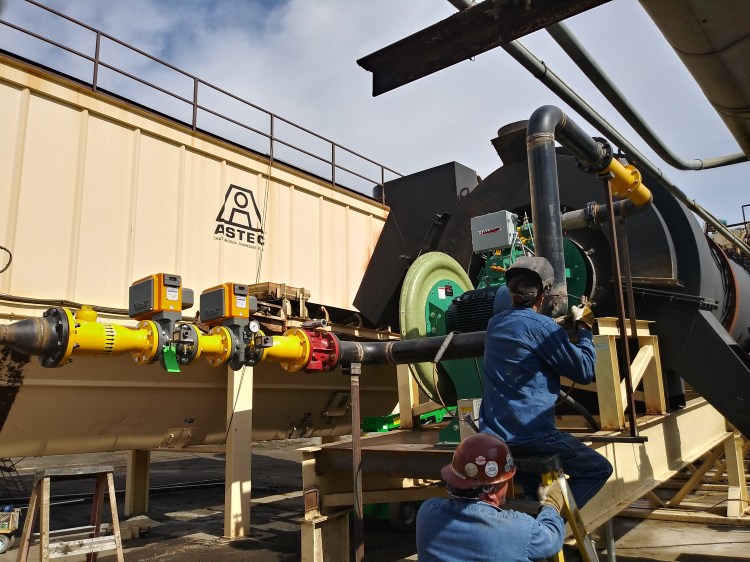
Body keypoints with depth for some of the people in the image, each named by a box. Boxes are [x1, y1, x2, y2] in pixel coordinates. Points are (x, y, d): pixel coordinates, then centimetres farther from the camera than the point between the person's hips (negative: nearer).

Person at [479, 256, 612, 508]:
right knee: (599, 469, 10)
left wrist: (568, 325, 26)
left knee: (538, 495, 30)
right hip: (531, 434, -8)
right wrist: (584, 328, 6)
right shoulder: (540, 325, -12)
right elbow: (585, 371, -7)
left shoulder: (495, 324, 9)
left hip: (492, 437, 8)